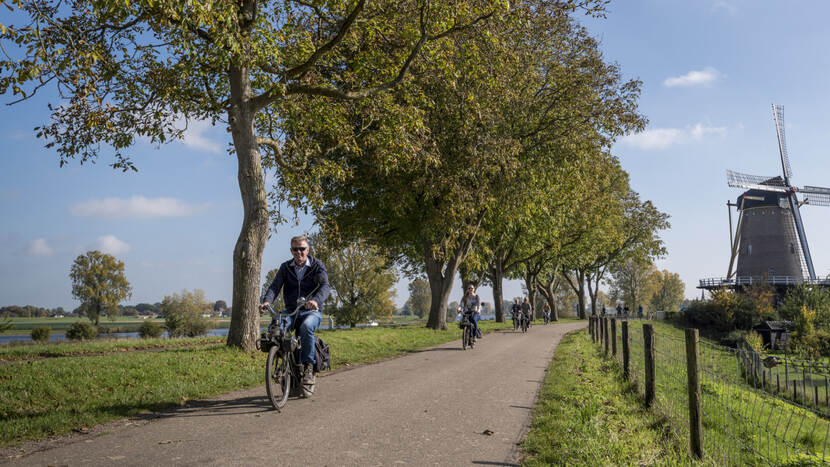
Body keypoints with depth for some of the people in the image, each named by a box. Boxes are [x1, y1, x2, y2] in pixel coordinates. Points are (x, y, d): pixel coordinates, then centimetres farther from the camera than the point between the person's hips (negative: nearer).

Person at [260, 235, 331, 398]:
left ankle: (309, 365, -24)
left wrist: (316, 300, -38)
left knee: (306, 326, -37)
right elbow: (275, 286, -4)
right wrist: (266, 301, -27)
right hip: (291, 311, 3)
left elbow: (325, 286, -16)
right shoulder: (285, 267, 9)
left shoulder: (317, 265, 1)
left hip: (312, 311, -3)